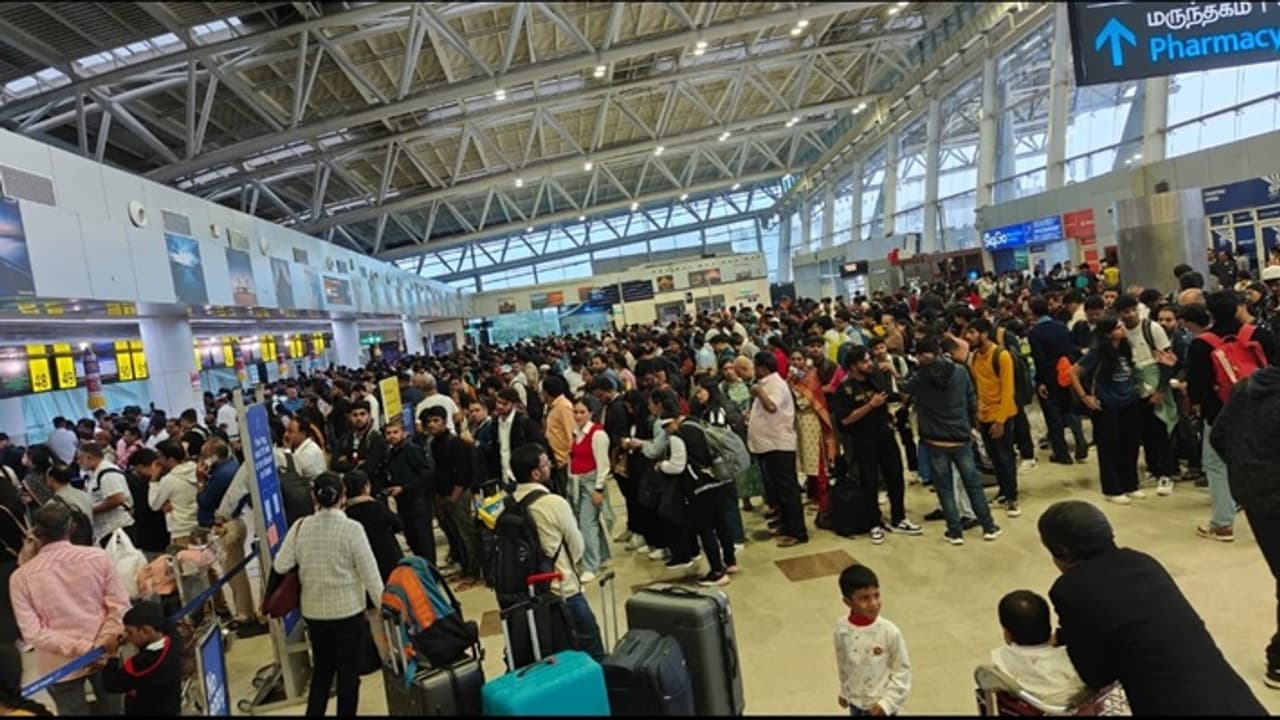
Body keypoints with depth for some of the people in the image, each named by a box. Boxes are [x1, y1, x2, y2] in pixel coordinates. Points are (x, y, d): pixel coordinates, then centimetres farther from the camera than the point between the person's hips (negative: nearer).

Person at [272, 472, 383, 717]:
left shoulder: (300, 527, -5)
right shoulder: (351, 528, -16)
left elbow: (280, 566, -2)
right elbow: (369, 572, -13)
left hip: (313, 610, 4)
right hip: (348, 609, -4)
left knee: (321, 668, 22)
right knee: (348, 671, 10)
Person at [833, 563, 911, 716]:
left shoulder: (890, 631, -25)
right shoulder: (842, 628, -15)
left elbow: (902, 670, -14)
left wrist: (887, 701, -16)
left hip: (880, 704, -3)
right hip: (855, 701, 3)